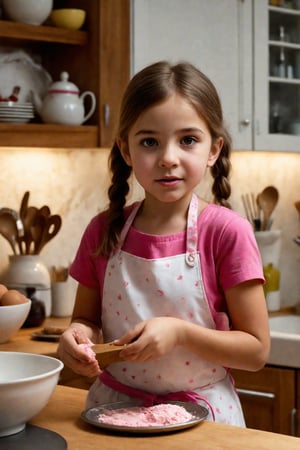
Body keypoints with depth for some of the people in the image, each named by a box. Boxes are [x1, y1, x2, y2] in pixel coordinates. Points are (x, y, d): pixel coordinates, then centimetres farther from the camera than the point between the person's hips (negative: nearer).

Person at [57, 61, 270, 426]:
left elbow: (256, 350, -12)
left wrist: (180, 332, -25)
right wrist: (77, 337, -14)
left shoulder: (227, 232, -16)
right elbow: (86, 317, 8)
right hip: (112, 411, 3)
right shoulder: (104, 231, -6)